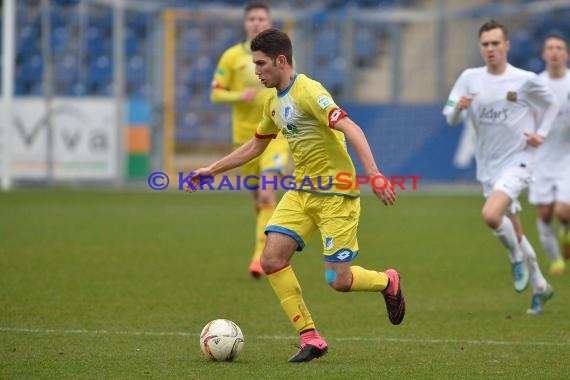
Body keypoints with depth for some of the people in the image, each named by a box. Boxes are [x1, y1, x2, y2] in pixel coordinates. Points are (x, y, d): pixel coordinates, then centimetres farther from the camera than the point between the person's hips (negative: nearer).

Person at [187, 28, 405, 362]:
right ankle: (311, 339, -1)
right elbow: (255, 146, 26)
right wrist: (212, 171, 25)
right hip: (302, 191, 8)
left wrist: (374, 174, -37)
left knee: (338, 280, -8)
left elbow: (351, 129, -27)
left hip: (336, 192, -8)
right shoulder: (274, 103, 11)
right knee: (272, 259, -9)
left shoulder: (308, 92, -17)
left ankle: (388, 282, 26)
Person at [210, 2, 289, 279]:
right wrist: (239, 96, -18)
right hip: (245, 135, 1)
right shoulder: (232, 56, 0)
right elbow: (215, 94, 0)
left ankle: (260, 255, -20)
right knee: (258, 198, 11)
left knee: (267, 193, -18)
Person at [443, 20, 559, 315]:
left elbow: (551, 105, 10)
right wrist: (459, 107, -22)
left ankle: (518, 257, 0)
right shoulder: (470, 78, 1)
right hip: (488, 166, 5)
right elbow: (451, 118, 0)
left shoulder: (525, 80, -7)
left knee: (491, 215, -28)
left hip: (516, 161, -5)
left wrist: (541, 134, -4)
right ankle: (540, 286, 30)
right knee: (513, 230, 13)